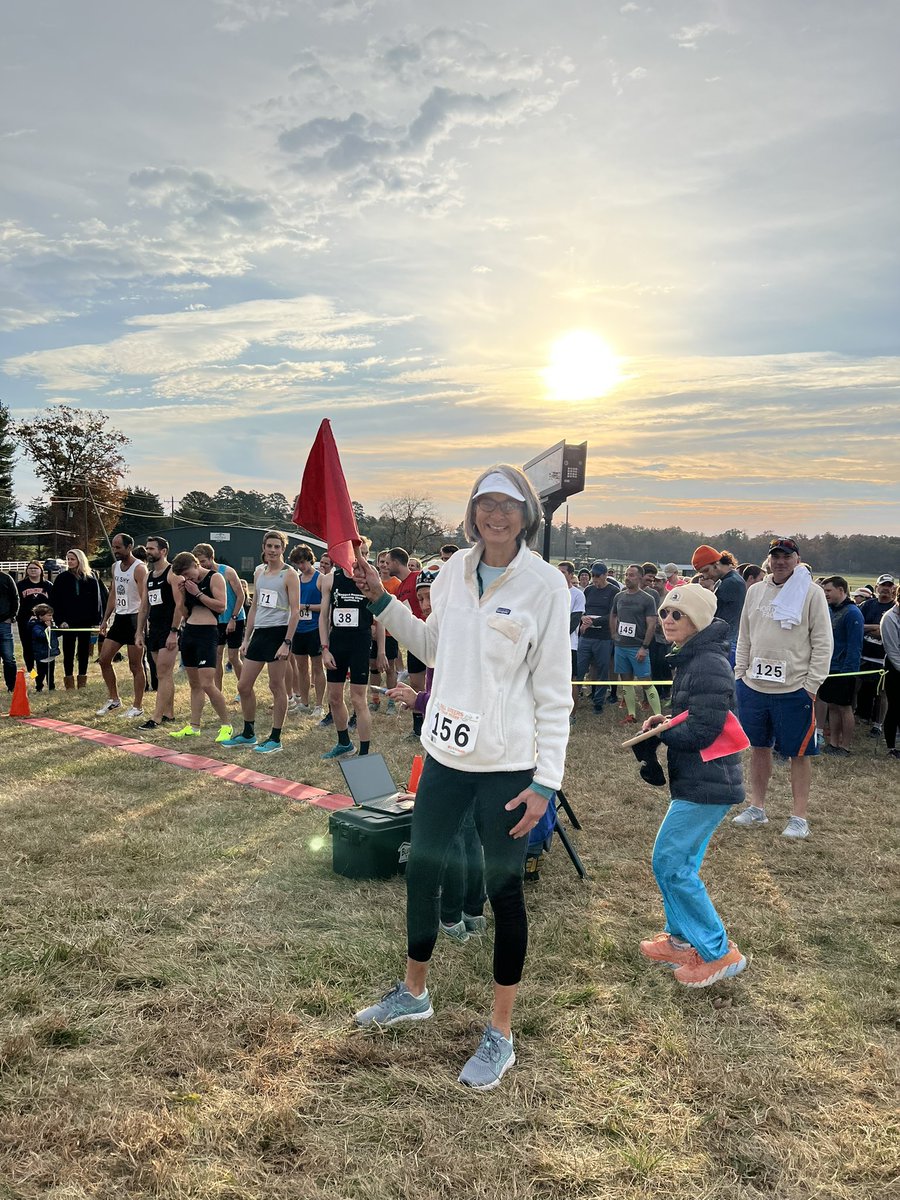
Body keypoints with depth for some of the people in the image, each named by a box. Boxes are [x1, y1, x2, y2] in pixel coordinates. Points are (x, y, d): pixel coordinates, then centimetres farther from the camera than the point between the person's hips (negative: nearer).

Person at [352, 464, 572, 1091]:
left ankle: (501, 1034, 25)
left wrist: (546, 780, -14)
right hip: (448, 751, 6)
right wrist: (382, 601, 9)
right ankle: (414, 992, 42)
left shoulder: (544, 582, -13)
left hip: (508, 764, -6)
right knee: (422, 868, 17)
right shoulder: (455, 569, 3)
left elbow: (554, 690, -11)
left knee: (504, 886, 7)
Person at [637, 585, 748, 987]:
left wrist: (659, 731, -8)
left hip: (706, 785, -10)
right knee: (677, 862, 17)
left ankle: (719, 952, 7)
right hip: (695, 781, 10)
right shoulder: (690, 659, 14)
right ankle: (681, 939, 32)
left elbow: (701, 730, -23)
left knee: (671, 863, -5)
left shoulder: (709, 665, -19)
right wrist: (664, 723, 4)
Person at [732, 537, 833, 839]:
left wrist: (812, 685, -11)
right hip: (753, 686, 5)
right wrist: (739, 674, 9)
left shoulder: (811, 593, -7)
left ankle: (799, 817, 16)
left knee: (798, 753, 5)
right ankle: (757, 808, 28)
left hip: (794, 690, -5)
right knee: (758, 748, 15)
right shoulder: (755, 591, 8)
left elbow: (823, 643, -8)